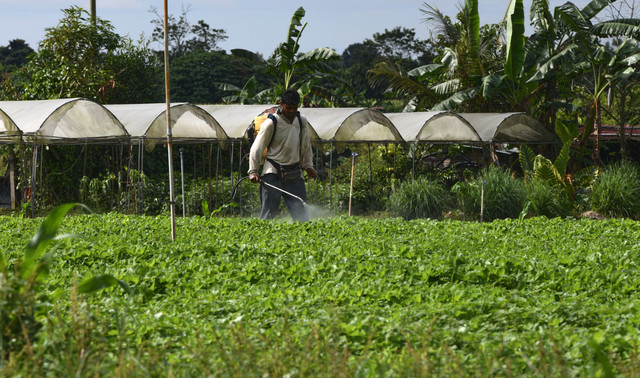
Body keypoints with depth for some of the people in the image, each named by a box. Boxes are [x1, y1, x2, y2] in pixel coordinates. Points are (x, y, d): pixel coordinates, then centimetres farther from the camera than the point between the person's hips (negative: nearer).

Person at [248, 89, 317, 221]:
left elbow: (306, 146, 21)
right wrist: (253, 171, -10)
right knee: (268, 212, -9)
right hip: (273, 172, -4)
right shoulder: (271, 123, -8)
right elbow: (257, 147, -5)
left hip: (294, 173, 4)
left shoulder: (302, 122, 8)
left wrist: (308, 166, 12)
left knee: (301, 213, -1)